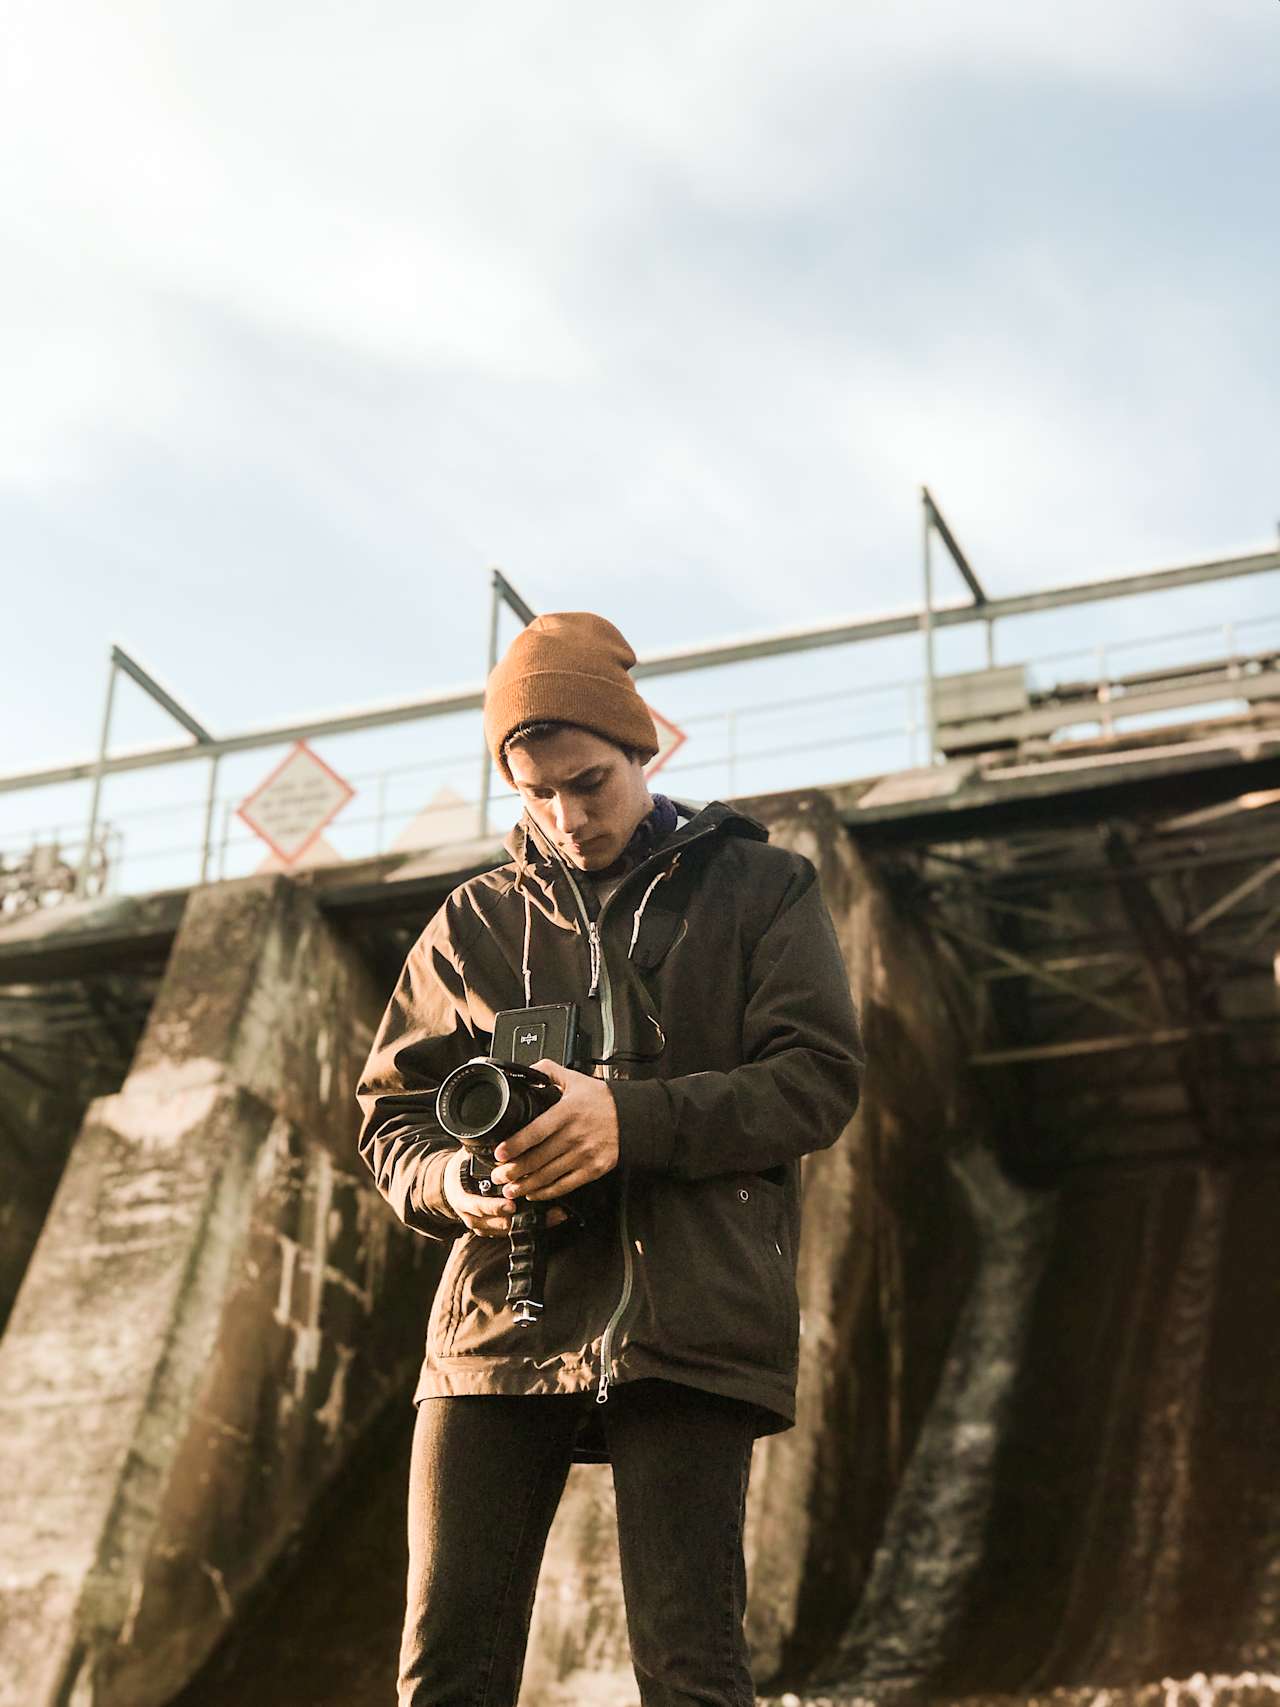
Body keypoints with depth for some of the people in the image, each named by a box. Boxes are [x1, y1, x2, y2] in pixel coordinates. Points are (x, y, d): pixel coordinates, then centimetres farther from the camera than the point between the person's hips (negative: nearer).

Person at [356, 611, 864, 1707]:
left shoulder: (760, 889, 11)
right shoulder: (475, 924, 19)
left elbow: (821, 1077, -1)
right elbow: (393, 1115, 17)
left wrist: (633, 1116, -16)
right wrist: (452, 1183, -8)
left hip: (688, 1320, -3)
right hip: (502, 1319, 3)